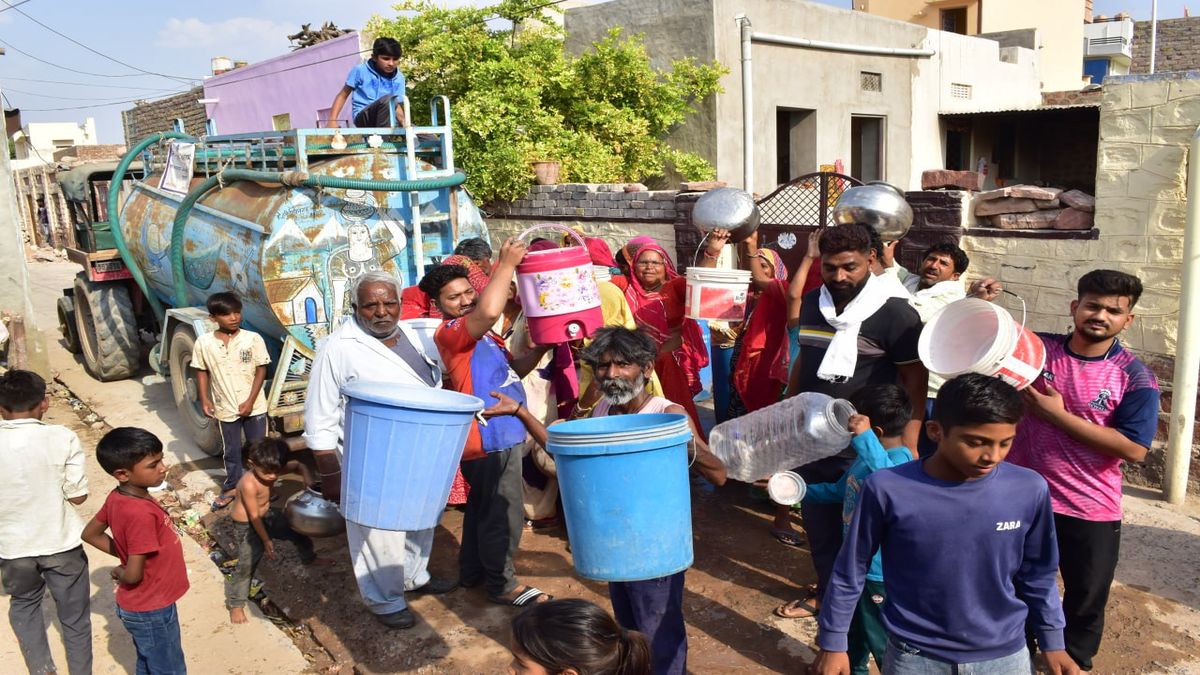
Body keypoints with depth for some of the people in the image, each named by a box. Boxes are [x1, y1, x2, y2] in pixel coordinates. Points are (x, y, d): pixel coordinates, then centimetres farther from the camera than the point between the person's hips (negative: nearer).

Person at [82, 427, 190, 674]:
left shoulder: (118, 497, -7)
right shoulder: (141, 514, -33)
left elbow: (90, 534, 10)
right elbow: (133, 575, -29)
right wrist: (120, 573, -7)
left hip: (141, 605, 8)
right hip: (152, 610, -8)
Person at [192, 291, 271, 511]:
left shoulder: (253, 339, -12)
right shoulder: (204, 343, -8)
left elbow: (261, 370, -8)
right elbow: (202, 372, 3)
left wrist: (250, 401, -12)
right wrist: (204, 400, -4)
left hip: (254, 407, -1)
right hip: (225, 409, 1)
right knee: (231, 451, 16)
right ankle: (231, 487, 34)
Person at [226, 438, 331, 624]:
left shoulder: (272, 470, -15)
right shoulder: (249, 484, -34)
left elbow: (298, 465, 1)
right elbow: (254, 516, -26)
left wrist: (306, 476, -22)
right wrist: (267, 540, -18)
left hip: (267, 516, 8)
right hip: (246, 526, -8)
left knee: (298, 529, 17)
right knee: (246, 565, -14)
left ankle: (309, 558, 45)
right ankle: (235, 605, 2)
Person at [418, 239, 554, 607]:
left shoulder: (480, 335, 17)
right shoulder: (451, 332, -16)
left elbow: (513, 369, 20)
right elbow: (489, 311, -37)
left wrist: (541, 348, 4)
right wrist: (507, 264, -27)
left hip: (498, 435, 10)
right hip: (490, 438, -10)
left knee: (482, 506, 21)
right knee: (504, 513, -1)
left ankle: (472, 570, 36)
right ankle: (502, 584, 13)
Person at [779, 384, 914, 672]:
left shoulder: (899, 462, -27)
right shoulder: (866, 457, 4)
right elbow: (839, 491, 20)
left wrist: (864, 438, -56)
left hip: (880, 573, -10)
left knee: (880, 639, 9)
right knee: (853, 630, 29)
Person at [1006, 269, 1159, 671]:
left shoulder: (1134, 377, -11)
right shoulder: (1037, 347, -5)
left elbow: (1133, 449, -19)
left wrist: (1057, 414, -20)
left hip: (1091, 511, -1)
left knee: (1086, 601, 19)